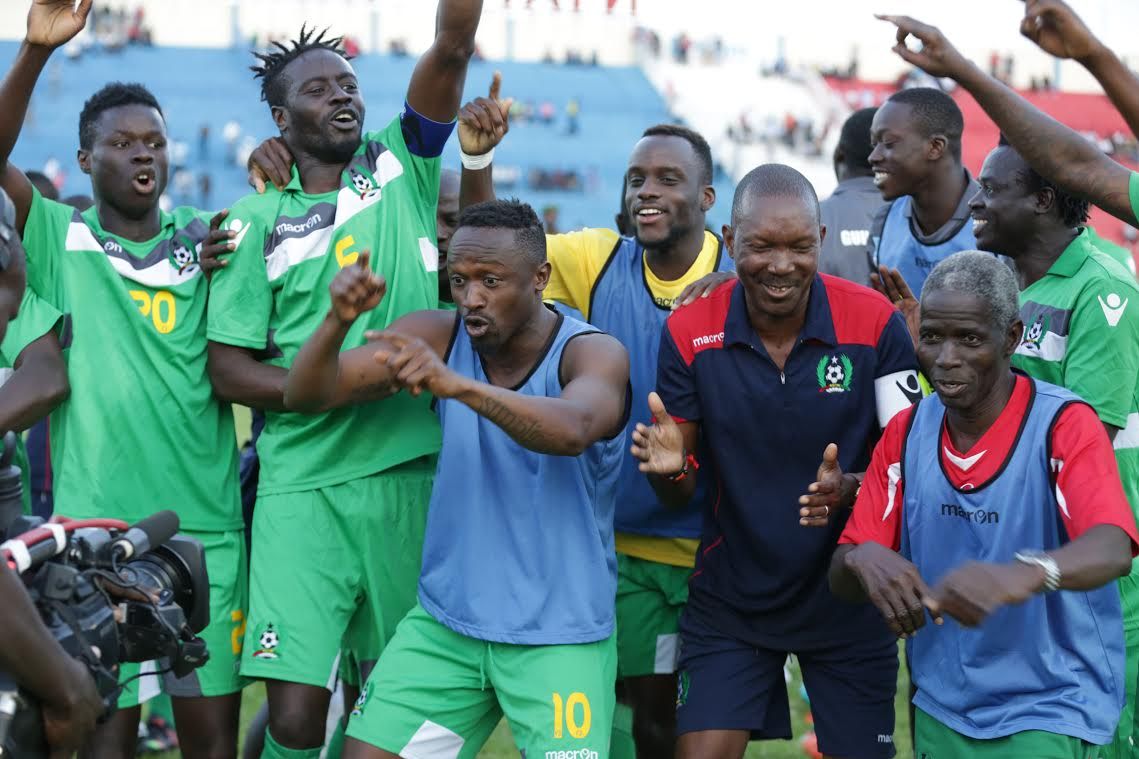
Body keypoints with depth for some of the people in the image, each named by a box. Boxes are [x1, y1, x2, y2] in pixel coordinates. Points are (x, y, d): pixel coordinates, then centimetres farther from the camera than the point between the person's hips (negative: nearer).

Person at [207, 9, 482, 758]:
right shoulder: (257, 219, 4)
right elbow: (228, 368, 2)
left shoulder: (401, 168, 9)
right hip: (304, 485, -2)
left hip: (415, 473, 2)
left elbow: (453, 48, -3)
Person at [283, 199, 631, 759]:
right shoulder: (438, 338, -3)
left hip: (561, 638, -3)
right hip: (444, 623, 3)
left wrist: (457, 385, -50)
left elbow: (572, 430, -36)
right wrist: (339, 320, -32)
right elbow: (306, 395, -11)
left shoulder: (593, 353, -13)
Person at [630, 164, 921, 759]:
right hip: (729, 600, 1)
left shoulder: (875, 323, -13)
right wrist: (669, 467, -27)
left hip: (847, 598, 0)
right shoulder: (689, 331, -9)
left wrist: (848, 488, -29)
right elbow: (681, 492, -3)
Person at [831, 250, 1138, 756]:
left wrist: (1026, 573, -52)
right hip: (940, 710, 5)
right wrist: (864, 560, -25)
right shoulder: (906, 433, 2)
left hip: (1049, 713, -5)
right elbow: (840, 576, 0)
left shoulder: (1065, 425, -13)